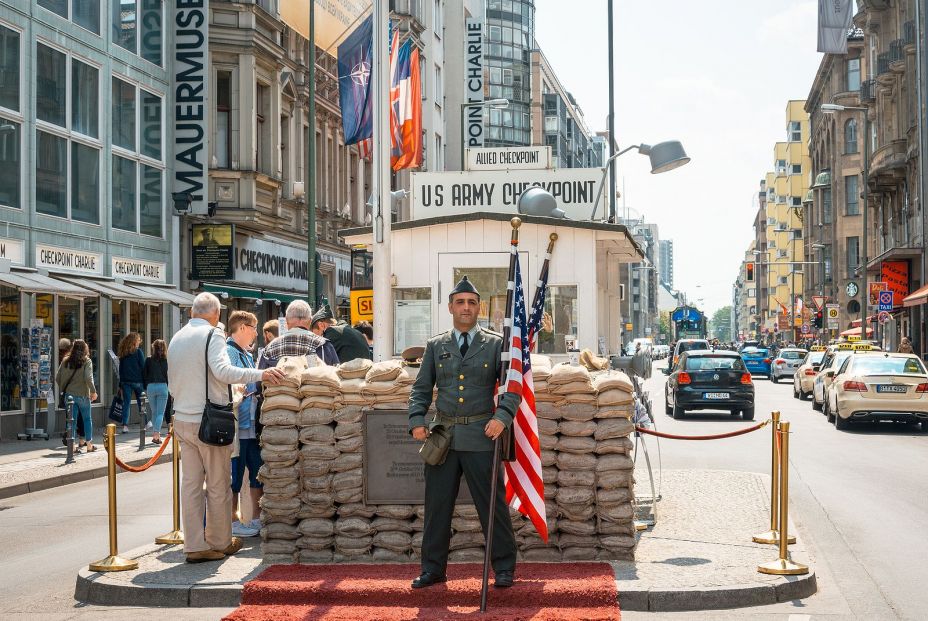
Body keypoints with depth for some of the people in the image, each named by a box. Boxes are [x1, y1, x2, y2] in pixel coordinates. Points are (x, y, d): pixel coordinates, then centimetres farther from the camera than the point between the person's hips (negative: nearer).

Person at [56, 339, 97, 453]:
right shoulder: (86, 361, -7)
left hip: (69, 394, 3)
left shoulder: (65, 361, 3)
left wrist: (63, 389, 16)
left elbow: (57, 377, 3)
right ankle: (89, 445, 14)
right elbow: (88, 378, -17)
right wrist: (93, 391, -6)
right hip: (82, 394, -3)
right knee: (87, 419, 11)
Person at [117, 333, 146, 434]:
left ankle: (125, 426, -3)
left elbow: (120, 369, 10)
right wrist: (145, 383, -2)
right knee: (141, 403, 8)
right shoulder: (138, 352, -6)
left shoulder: (123, 353, 7)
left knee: (126, 403, 4)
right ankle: (146, 423, 18)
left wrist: (120, 385, 14)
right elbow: (143, 368, -7)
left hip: (125, 381, 4)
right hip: (137, 381, -4)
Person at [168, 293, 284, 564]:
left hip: (182, 418, 7)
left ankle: (194, 545, 7)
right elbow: (222, 370, -26)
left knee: (190, 483, 6)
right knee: (218, 485, 5)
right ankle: (219, 542, 13)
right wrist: (260, 374, -30)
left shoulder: (176, 338, 13)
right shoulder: (212, 336, -9)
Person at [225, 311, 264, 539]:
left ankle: (257, 518, 21)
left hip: (252, 425, 9)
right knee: (235, 475, -1)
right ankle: (233, 522, 9)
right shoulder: (227, 352, -11)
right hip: (237, 426, -9)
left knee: (258, 472, 12)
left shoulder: (247, 355, 20)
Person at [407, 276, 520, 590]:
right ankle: (433, 569, 19)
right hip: (443, 435, 3)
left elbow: (512, 386, 2)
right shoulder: (435, 346, 11)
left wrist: (502, 417, -14)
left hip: (480, 436, -2)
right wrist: (416, 421, -2)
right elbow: (421, 388, 13)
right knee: (437, 505, 7)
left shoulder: (495, 344, 4)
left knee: (493, 505, 2)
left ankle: (504, 568, 15)